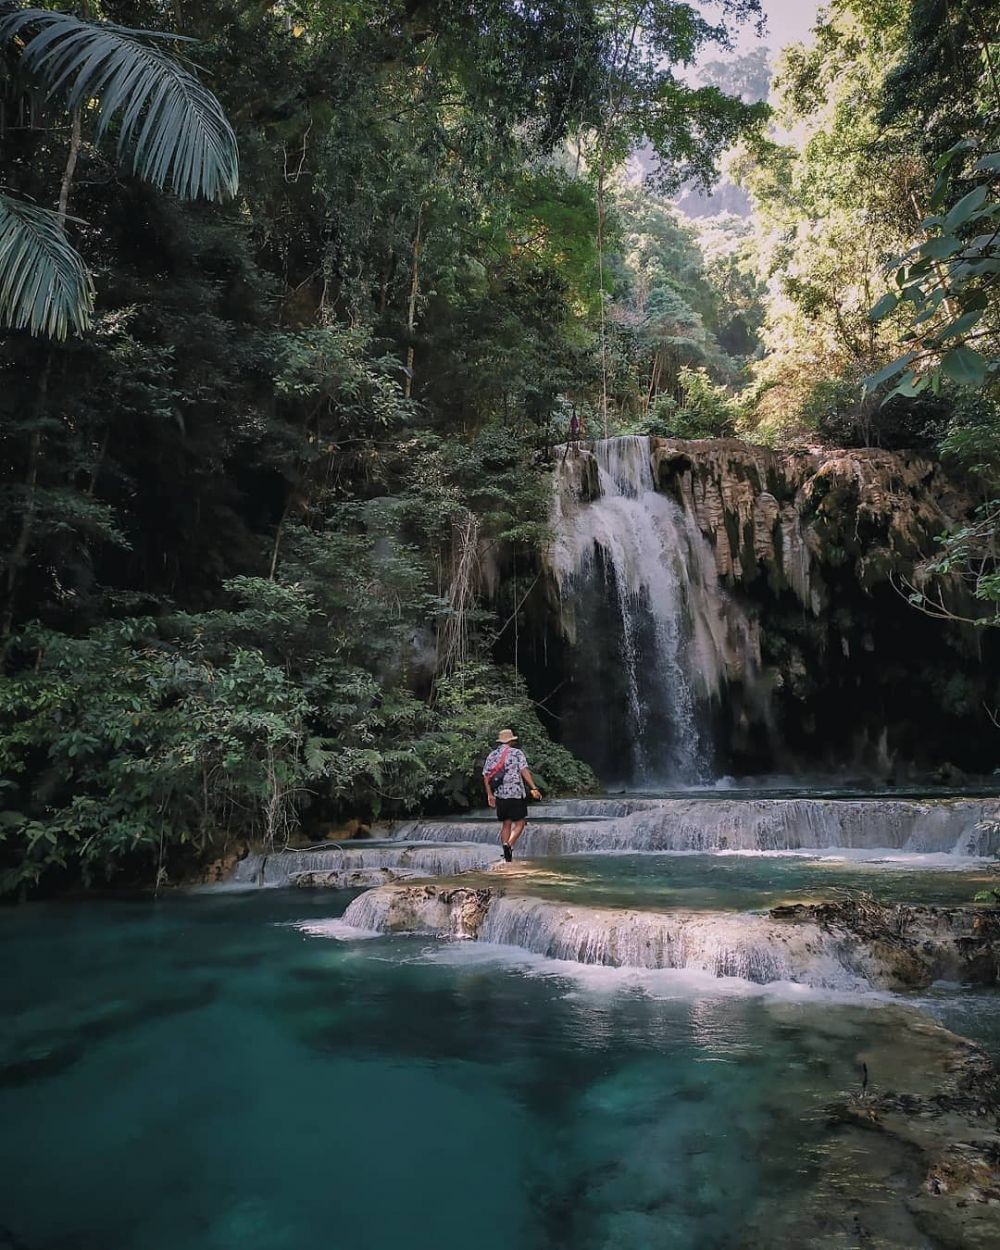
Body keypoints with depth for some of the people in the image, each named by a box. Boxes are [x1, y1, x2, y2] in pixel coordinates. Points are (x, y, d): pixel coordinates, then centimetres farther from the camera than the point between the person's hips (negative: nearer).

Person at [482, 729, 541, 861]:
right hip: (516, 794, -4)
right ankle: (509, 845, -17)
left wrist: (489, 794, 16)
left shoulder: (492, 755, 11)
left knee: (506, 824, 12)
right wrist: (533, 788, -15)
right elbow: (524, 770, -12)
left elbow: (486, 776, 9)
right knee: (519, 822, 4)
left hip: (500, 795, 4)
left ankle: (506, 855, 6)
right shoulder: (516, 752, 0)